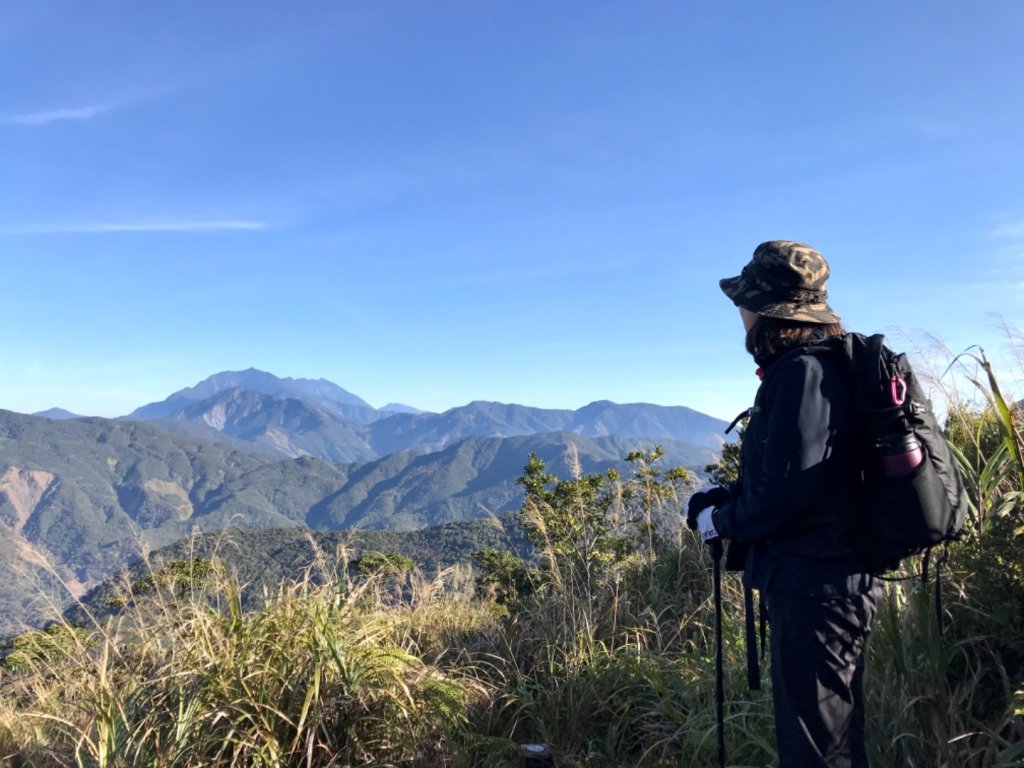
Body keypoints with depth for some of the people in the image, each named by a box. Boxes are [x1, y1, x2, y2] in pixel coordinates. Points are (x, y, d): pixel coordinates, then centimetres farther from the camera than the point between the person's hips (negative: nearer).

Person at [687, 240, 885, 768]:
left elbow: (784, 490, -23)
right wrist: (724, 503, 6)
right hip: (822, 581, 10)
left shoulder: (803, 372, -19)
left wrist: (723, 521, -6)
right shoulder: (812, 366, 12)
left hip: (814, 589, -10)